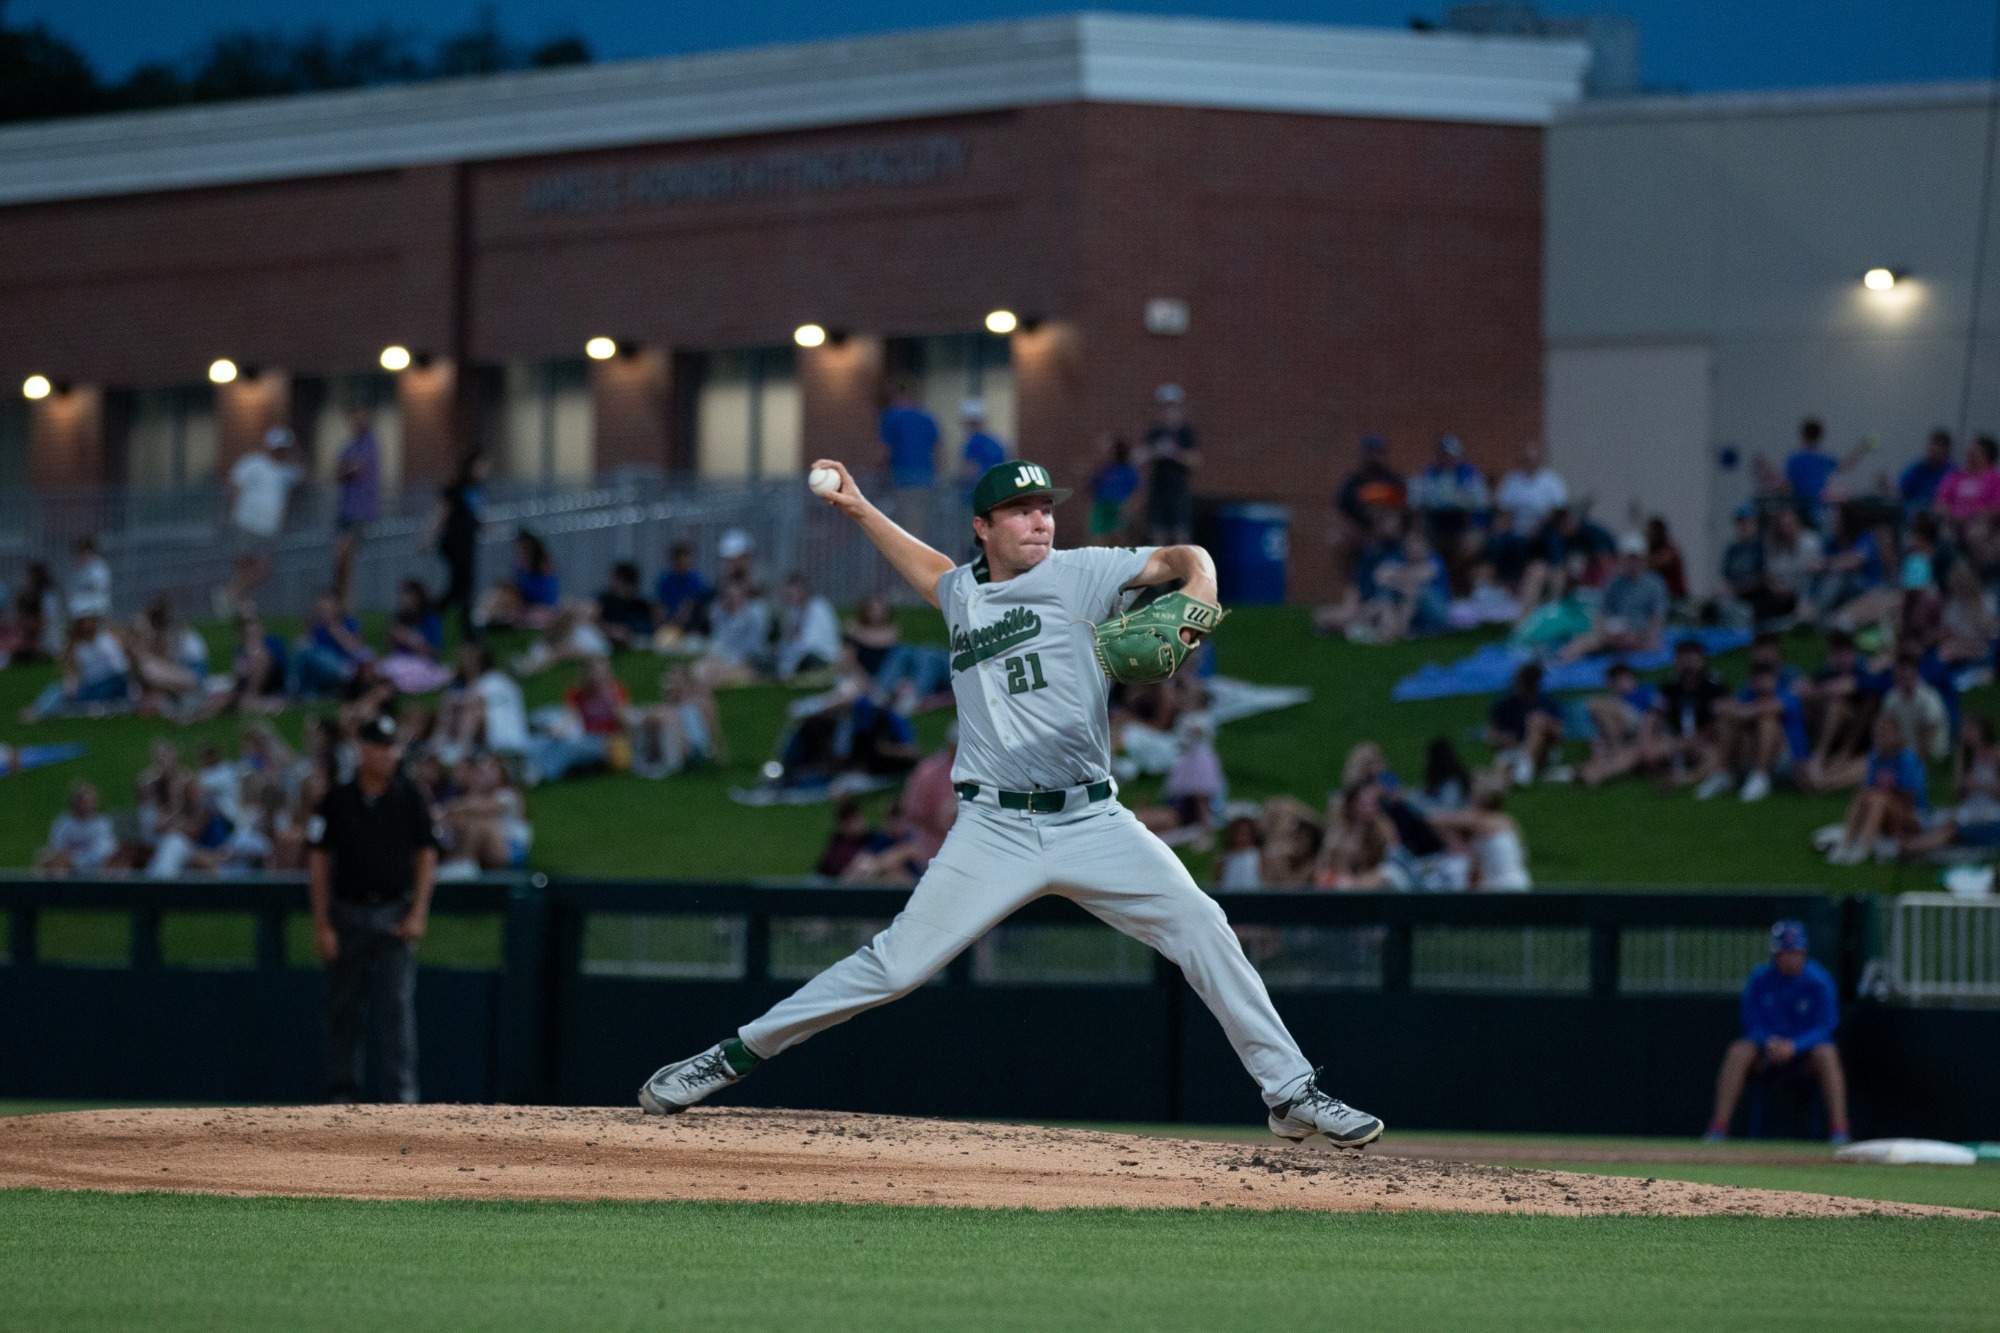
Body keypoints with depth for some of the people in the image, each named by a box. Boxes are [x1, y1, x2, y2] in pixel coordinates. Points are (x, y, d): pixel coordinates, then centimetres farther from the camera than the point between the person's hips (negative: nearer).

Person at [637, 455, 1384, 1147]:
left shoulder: (1079, 575, 3)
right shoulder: (962, 593, 13)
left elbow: (1187, 560, -4)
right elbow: (931, 572, 38)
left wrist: (1192, 602, -25)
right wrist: (858, 509, 36)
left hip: (1092, 823, -1)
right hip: (994, 830, 1)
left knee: (1199, 927, -15)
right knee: (896, 964, -6)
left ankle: (1290, 1093, -8)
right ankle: (734, 1056, 5)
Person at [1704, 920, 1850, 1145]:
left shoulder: (1819, 981, -11)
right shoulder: (1760, 979, -4)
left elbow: (1824, 1028, -15)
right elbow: (1752, 1024, -4)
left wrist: (1794, 1046, -32)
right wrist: (1769, 1043, -26)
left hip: (1804, 1051, -2)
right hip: (1767, 1049, 2)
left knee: (1826, 1053, -34)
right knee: (1738, 1051, -27)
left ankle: (1839, 1132, -36)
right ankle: (1718, 1128, -29)